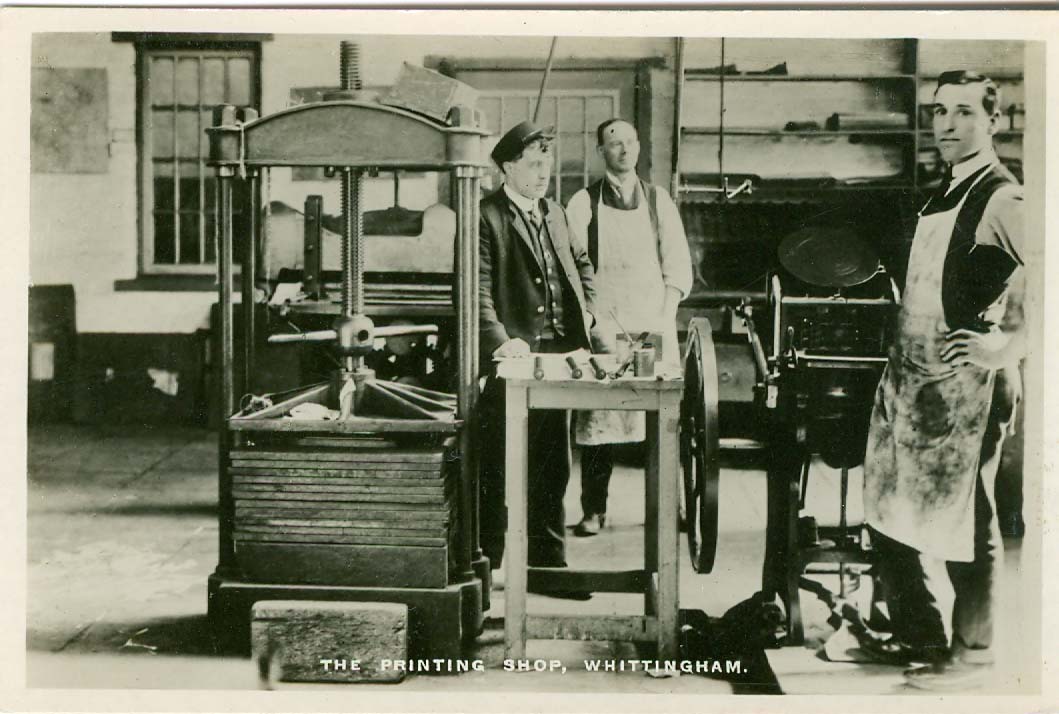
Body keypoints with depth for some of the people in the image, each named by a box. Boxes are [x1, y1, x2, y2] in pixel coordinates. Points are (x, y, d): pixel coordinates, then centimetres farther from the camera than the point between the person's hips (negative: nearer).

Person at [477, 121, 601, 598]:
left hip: (559, 357, 7)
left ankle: (549, 562, 24)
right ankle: (488, 565, 9)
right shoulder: (487, 218, -8)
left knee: (553, 471, 14)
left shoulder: (555, 214, 17)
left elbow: (581, 263, 30)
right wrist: (501, 341, -28)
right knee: (503, 473, -1)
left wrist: (586, 311, 15)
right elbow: (478, 291, -16)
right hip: (514, 359, -7)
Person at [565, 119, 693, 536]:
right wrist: (592, 322, -8)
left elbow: (678, 267, 10)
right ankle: (593, 509, 2)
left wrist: (663, 319, -2)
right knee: (597, 417, -5)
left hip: (654, 323, 1)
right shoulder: (583, 203, 7)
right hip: (603, 324, -1)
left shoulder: (658, 201, 13)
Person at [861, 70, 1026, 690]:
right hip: (912, 378, 9)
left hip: (964, 384, -9)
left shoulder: (1002, 200, -12)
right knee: (890, 512, 15)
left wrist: (1007, 344, -30)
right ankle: (920, 635, 31)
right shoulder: (946, 194, 15)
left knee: (963, 522, 2)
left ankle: (971, 655, 17)